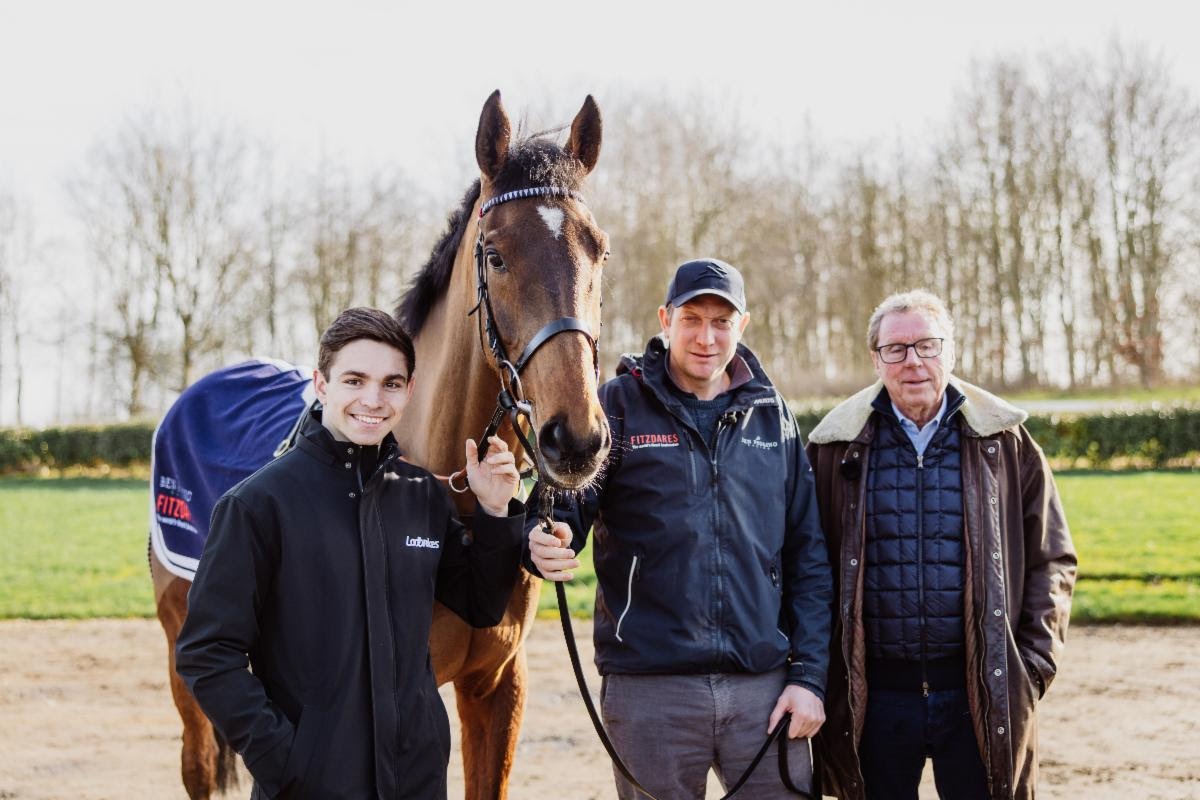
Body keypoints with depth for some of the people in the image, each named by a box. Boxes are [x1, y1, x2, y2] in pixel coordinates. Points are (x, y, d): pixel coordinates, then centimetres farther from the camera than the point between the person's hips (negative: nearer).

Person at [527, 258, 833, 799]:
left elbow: (808, 557, 10)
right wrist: (546, 544, -29)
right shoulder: (618, 406, 1)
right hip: (649, 690, -2)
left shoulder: (772, 417, 10)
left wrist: (809, 676, 3)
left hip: (763, 685, 2)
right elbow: (561, 506, -5)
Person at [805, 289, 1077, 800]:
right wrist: (820, 674, 2)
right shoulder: (835, 448, 3)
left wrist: (1034, 664, 1)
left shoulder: (1005, 442, 4)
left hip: (981, 694, 0)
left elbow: (1052, 559, 8)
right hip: (875, 696, 0)